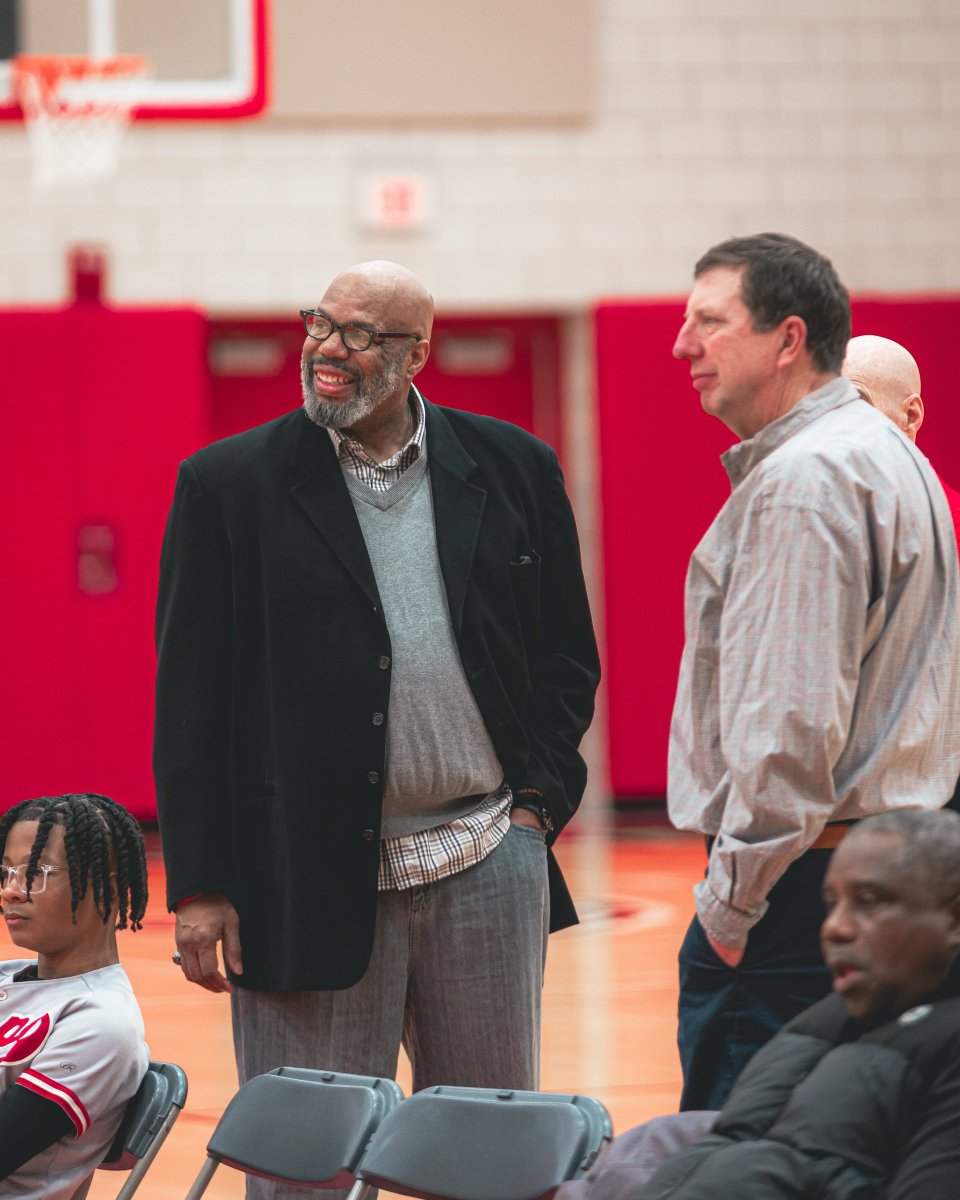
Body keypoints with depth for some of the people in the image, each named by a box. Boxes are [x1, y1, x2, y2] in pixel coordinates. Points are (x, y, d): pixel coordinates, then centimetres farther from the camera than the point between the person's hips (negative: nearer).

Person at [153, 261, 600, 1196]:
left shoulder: (512, 469, 7)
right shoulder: (230, 486, 0)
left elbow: (568, 653, 15)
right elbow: (190, 696, -1)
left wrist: (540, 796, 3)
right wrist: (200, 885, -6)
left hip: (487, 864, 2)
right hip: (310, 880, -2)